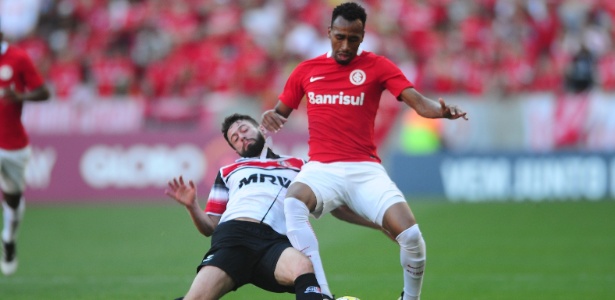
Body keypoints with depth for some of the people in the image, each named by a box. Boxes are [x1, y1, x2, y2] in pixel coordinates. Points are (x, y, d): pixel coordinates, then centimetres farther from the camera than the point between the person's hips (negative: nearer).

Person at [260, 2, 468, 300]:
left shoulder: (377, 66, 6)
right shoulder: (306, 70, 11)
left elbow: (419, 102, -5)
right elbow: (280, 112, 21)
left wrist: (440, 109, -28)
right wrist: (269, 117, -4)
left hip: (365, 170, 0)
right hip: (321, 169, 0)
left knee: (411, 235, -20)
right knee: (292, 203, -35)